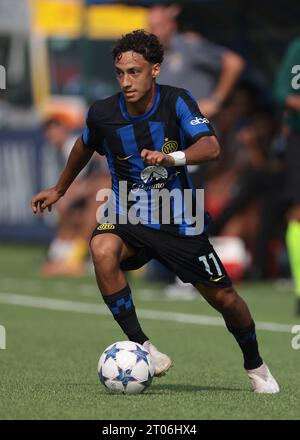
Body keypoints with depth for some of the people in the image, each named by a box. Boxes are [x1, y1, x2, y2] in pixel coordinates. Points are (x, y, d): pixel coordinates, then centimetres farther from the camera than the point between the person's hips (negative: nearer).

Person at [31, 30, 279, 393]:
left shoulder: (177, 102, -15)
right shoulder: (102, 114, -10)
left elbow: (211, 147, -29)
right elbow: (85, 146, 13)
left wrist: (171, 158, -48)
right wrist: (59, 190, 26)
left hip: (179, 221, 0)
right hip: (128, 216, 0)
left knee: (223, 298, 4)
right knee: (102, 250, -34)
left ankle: (256, 367, 34)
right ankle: (143, 349, -28)